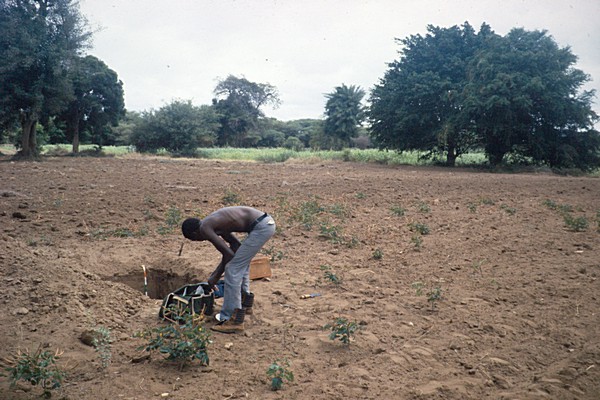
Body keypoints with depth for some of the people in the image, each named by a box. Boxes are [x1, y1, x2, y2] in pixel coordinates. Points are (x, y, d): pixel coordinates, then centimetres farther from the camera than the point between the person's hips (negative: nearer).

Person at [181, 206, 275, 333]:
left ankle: (234, 320, 0)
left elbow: (229, 254, -7)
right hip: (266, 221, 10)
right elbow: (235, 244, 25)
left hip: (261, 227, -10)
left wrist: (216, 276, 7)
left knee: (232, 269, -3)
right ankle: (245, 303, 40)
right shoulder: (213, 223, 21)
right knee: (241, 263, 26)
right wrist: (217, 271, 26)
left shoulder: (204, 229, -5)